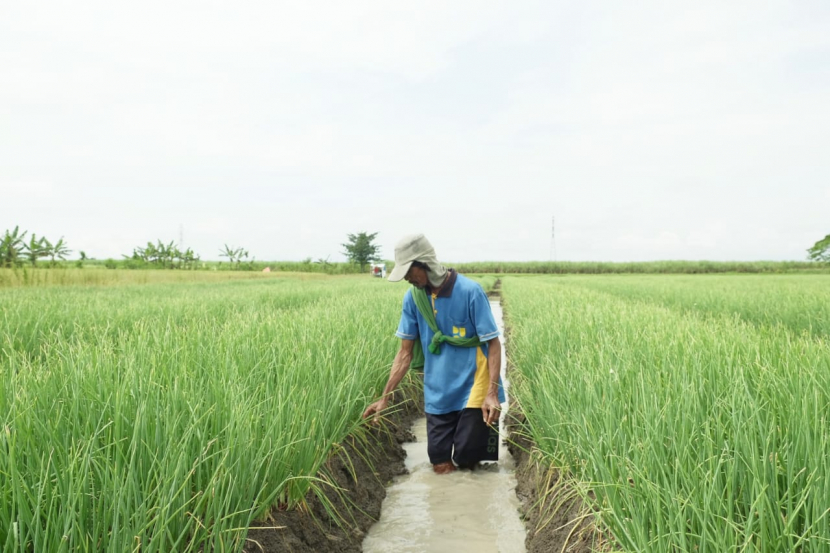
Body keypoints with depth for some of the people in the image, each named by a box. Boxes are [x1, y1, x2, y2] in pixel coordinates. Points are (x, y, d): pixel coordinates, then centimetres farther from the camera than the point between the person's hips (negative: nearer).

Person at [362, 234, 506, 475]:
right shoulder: (412, 297, -4)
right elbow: (406, 351, 3)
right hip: (438, 394, 4)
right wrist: (385, 397, -2)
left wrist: (492, 393, -24)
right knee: (441, 465, 7)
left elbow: (493, 344, -13)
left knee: (465, 459, -1)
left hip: (472, 390, -4)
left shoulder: (470, 291, -17)